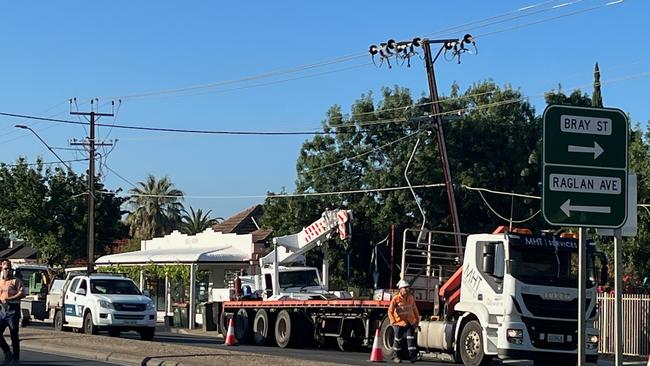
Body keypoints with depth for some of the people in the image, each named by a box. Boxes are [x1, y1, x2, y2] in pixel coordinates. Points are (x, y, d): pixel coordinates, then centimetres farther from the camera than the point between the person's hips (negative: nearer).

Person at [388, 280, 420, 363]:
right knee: (398, 339, 7)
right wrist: (393, 321, -16)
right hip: (399, 322, -3)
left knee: (411, 338, -9)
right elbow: (390, 311, -9)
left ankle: (412, 356, -12)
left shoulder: (411, 298, 7)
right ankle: (396, 356, 21)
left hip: (410, 322, 3)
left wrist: (417, 320, 16)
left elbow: (414, 309, 18)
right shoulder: (396, 299, -9)